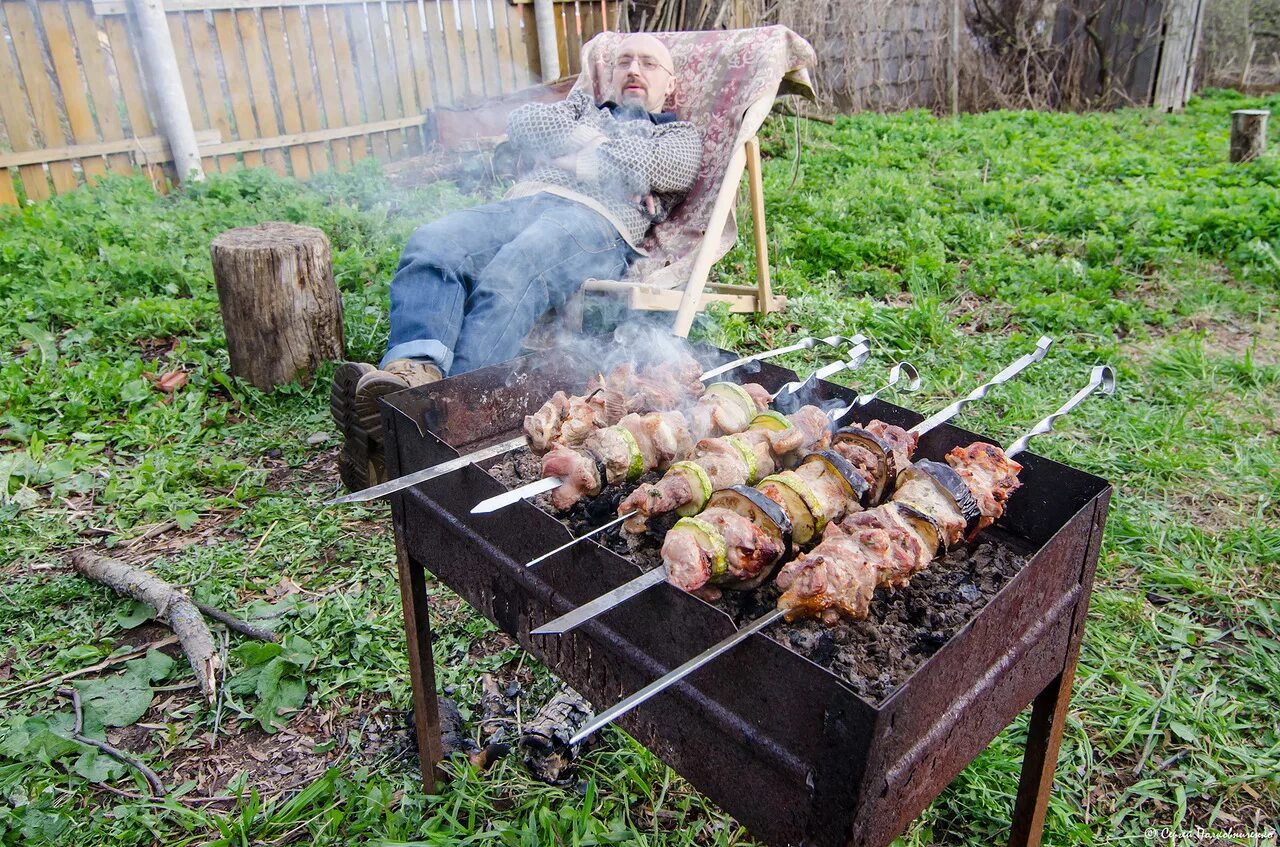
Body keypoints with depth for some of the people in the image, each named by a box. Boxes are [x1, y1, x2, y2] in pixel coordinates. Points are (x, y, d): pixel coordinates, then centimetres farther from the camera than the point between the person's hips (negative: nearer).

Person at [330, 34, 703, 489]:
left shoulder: (680, 137, 28)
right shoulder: (583, 106, 40)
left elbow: (646, 165, 4)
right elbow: (524, 122, 20)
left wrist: (572, 155, 12)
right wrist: (586, 139, 9)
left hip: (596, 221, -4)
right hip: (522, 203, 5)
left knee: (510, 277, -37)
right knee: (430, 246, -29)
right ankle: (413, 370, -50)